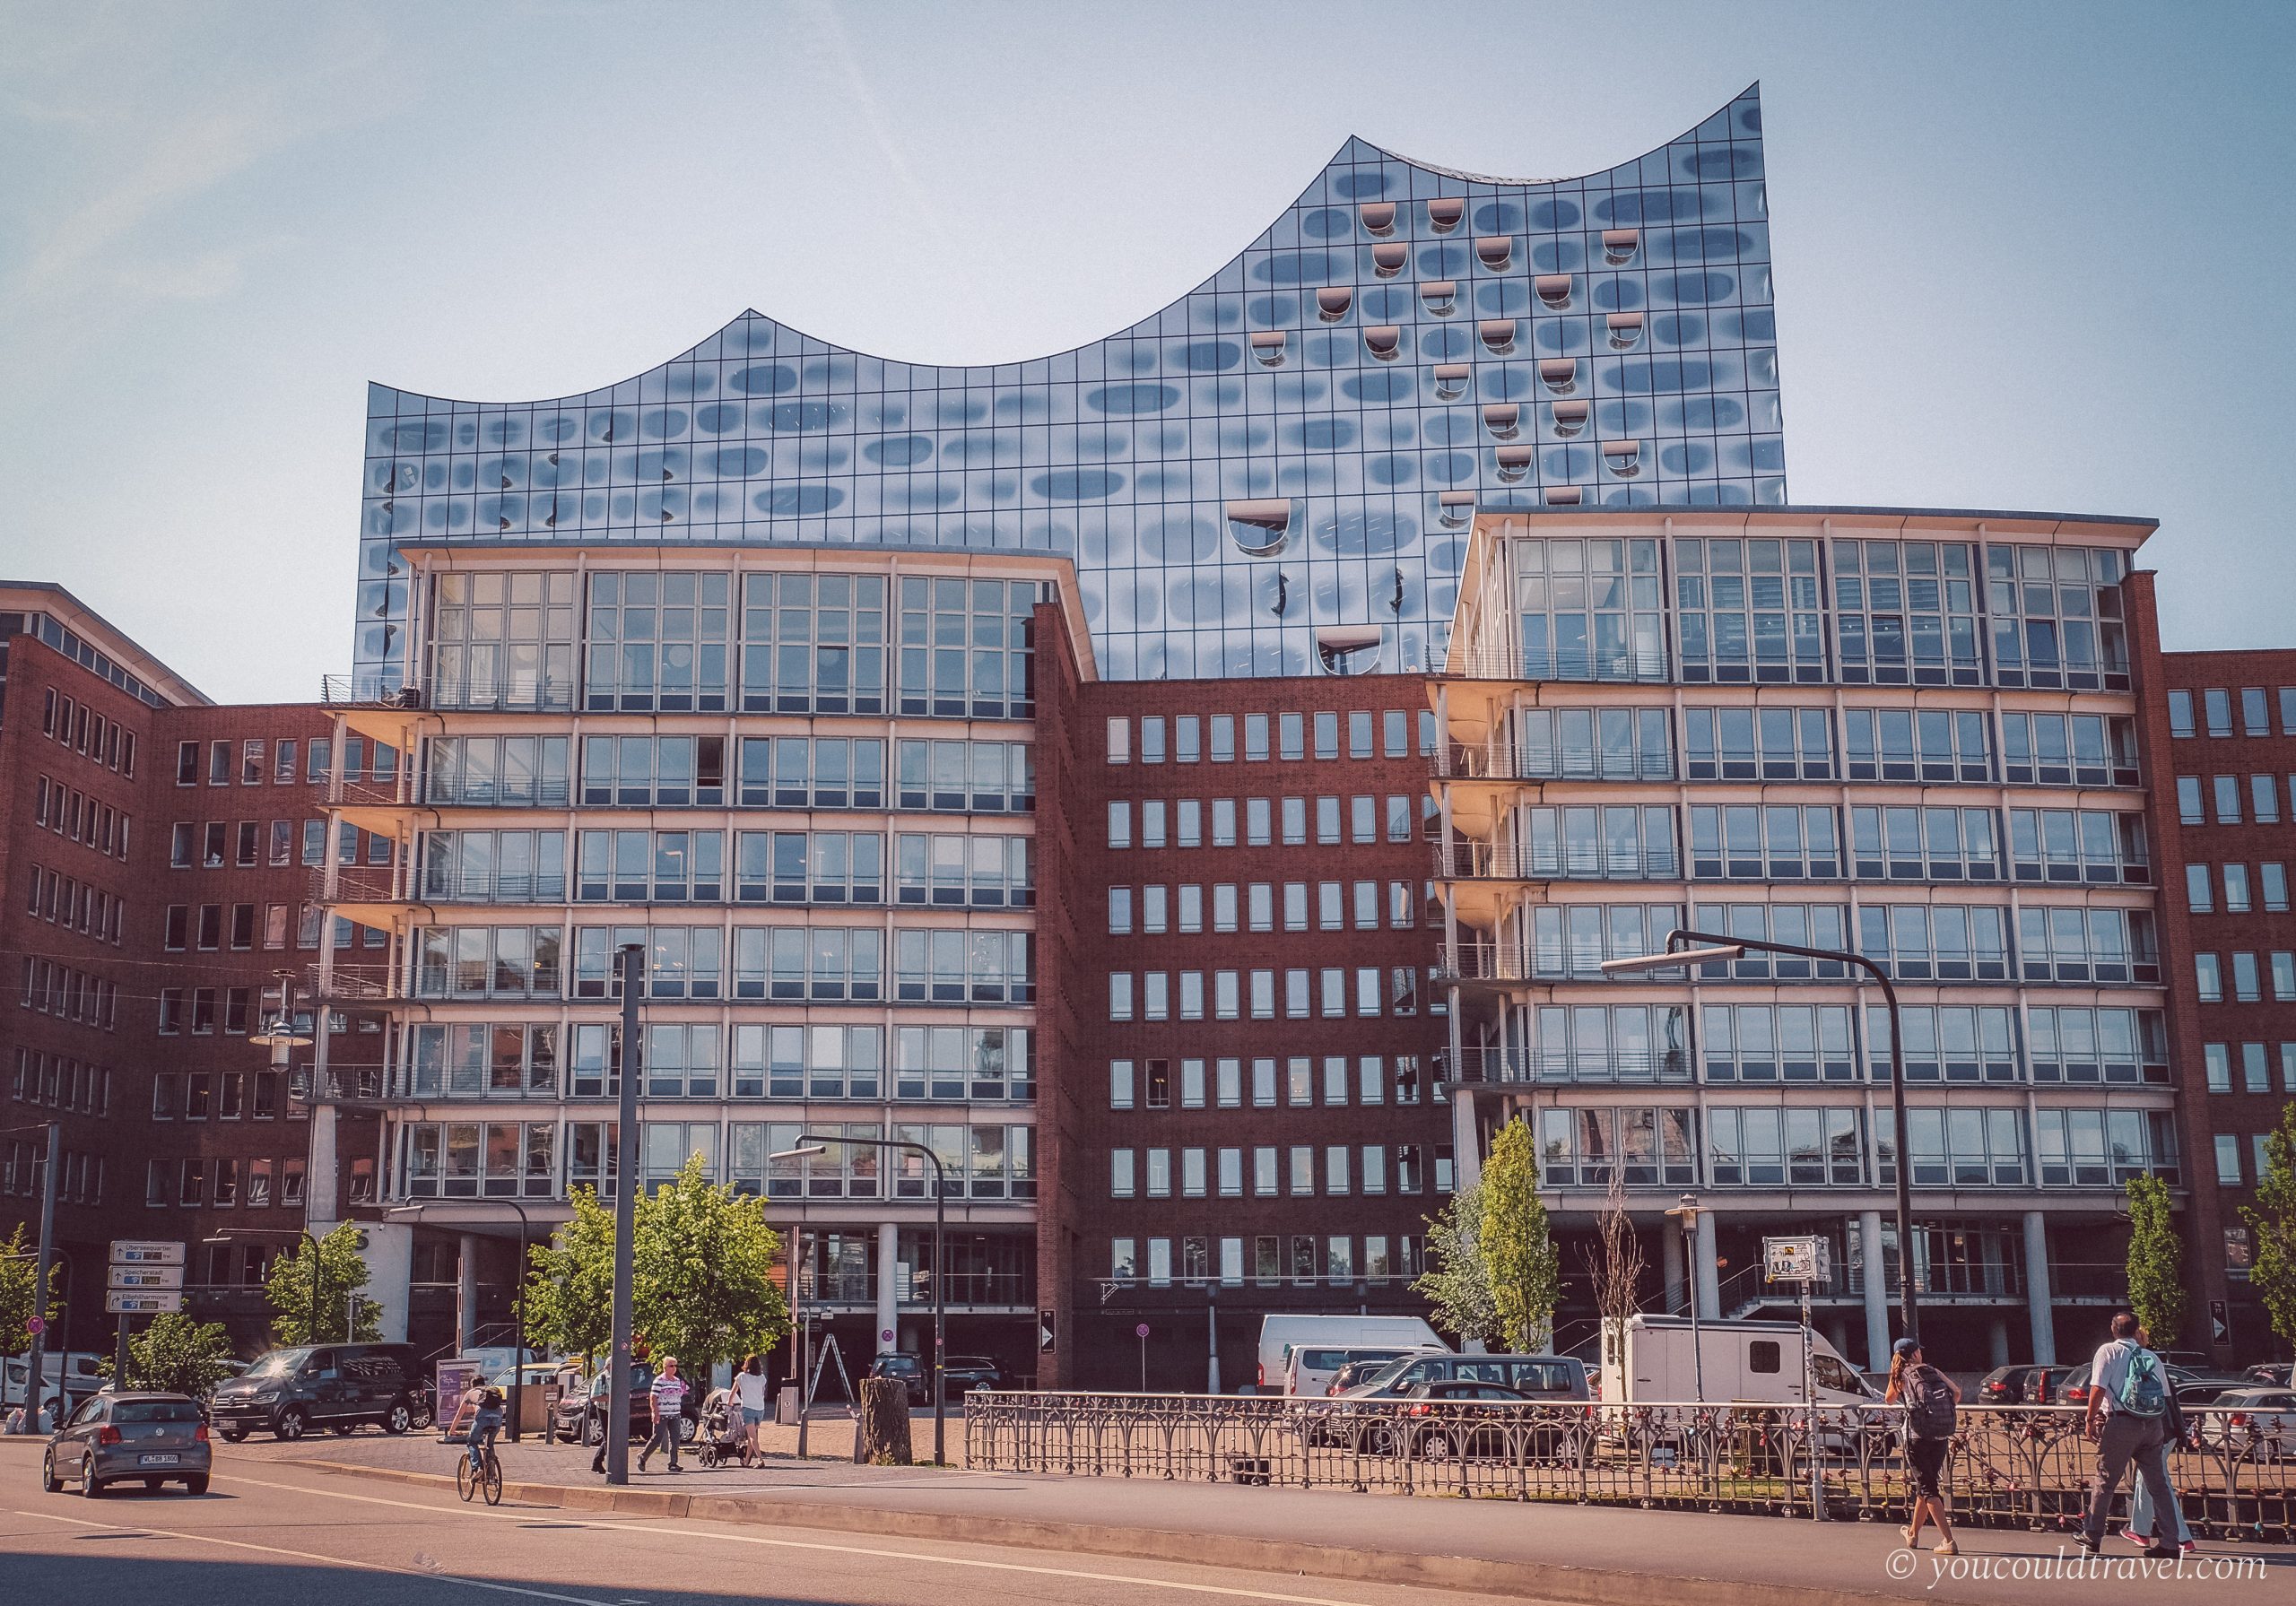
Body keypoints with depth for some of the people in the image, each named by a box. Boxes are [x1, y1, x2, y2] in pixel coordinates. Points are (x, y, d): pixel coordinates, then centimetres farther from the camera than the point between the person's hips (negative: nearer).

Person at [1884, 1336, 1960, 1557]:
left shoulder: (1901, 1376, 4)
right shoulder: (1932, 1371, 11)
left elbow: (1889, 1399, 17)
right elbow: (1957, 1391, 5)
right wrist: (1944, 1413, 17)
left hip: (1917, 1437, -4)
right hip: (1941, 1437, 4)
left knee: (1927, 1488, 1)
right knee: (1926, 1484, 19)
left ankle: (1948, 1541, -12)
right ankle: (1913, 1534, 36)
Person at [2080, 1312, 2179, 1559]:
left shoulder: (2108, 1351, 1)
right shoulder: (2151, 1356, 15)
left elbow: (2098, 1388, -11)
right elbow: (2165, 1396, 15)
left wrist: (2090, 1419, -4)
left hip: (2121, 1423, -4)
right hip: (2153, 1426, 4)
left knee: (2105, 1482, 4)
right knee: (2158, 1484, 10)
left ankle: (2092, 1539, 10)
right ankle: (2170, 1543, 8)